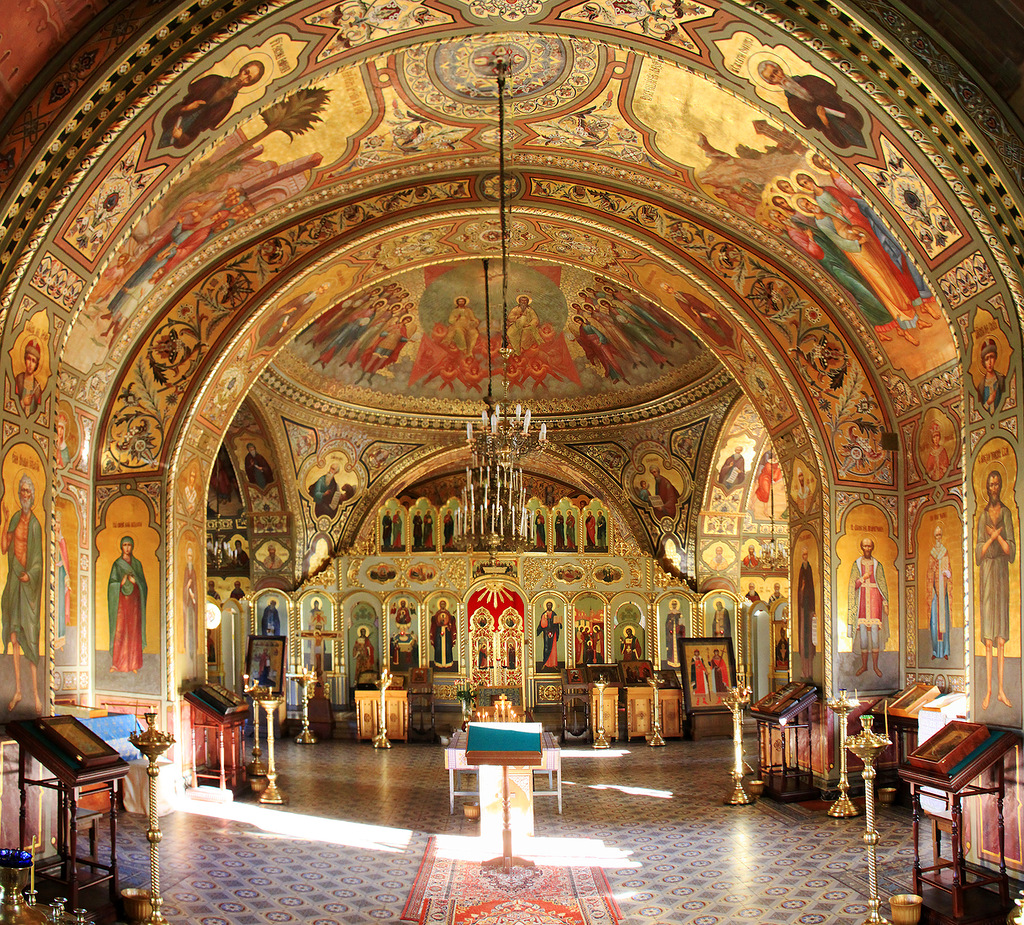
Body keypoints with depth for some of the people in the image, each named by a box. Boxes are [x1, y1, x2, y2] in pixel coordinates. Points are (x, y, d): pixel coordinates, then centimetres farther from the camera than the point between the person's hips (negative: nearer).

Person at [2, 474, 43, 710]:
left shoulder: (35, 523, -6)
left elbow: (38, 562, -6)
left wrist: (27, 575, -21)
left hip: (29, 584, -5)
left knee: (30, 636, -5)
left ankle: (36, 694, -1)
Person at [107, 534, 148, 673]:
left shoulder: (137, 564, 9)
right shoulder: (117, 564, 5)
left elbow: (143, 584, 7)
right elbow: (112, 583, 0)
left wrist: (133, 580, -10)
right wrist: (122, 581, -17)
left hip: (134, 600, 2)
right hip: (121, 600, -2)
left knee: (134, 631, -1)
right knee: (119, 630, -7)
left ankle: (133, 664, 3)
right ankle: (115, 663, -4)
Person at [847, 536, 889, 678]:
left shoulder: (877, 564, 7)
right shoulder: (857, 563, 8)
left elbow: (883, 585, 6)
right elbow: (853, 585, 5)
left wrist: (886, 603, 1)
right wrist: (863, 578, -12)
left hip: (874, 597, -1)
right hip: (861, 598, 1)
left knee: (875, 631, -6)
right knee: (863, 630, -2)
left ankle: (875, 665, 1)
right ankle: (864, 665, 6)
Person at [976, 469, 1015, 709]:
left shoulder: (1006, 513, 4)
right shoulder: (983, 514, 7)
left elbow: (1012, 551, -2)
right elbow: (978, 554, 2)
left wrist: (996, 535, -12)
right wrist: (992, 537, -11)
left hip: (1002, 572, 0)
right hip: (986, 572, 0)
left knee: (1001, 639, 2)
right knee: (988, 638, -1)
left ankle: (1001, 690, 7)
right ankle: (989, 690, 1)